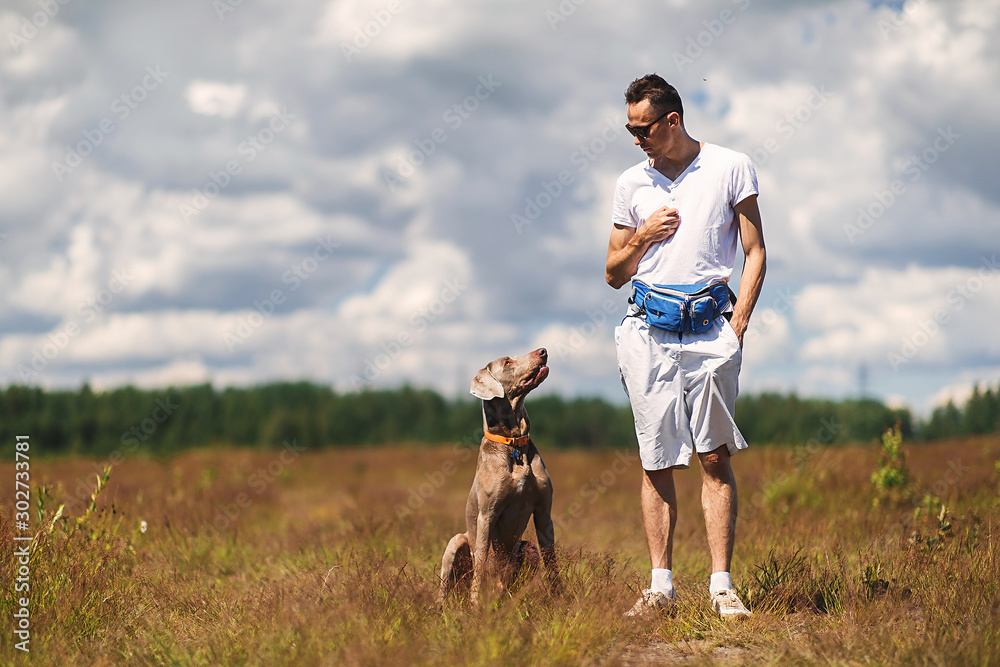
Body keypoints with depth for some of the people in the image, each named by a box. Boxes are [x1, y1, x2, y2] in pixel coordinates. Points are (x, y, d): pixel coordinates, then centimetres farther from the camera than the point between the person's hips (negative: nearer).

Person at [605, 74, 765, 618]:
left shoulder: (731, 169, 5)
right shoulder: (631, 184, 14)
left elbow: (755, 253, 5)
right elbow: (614, 274, 20)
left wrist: (737, 325, -4)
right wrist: (642, 237, 0)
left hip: (709, 329, -2)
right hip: (648, 330, 2)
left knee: (716, 459, -6)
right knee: (657, 462, 1)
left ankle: (722, 585, -4)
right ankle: (661, 584, 5)